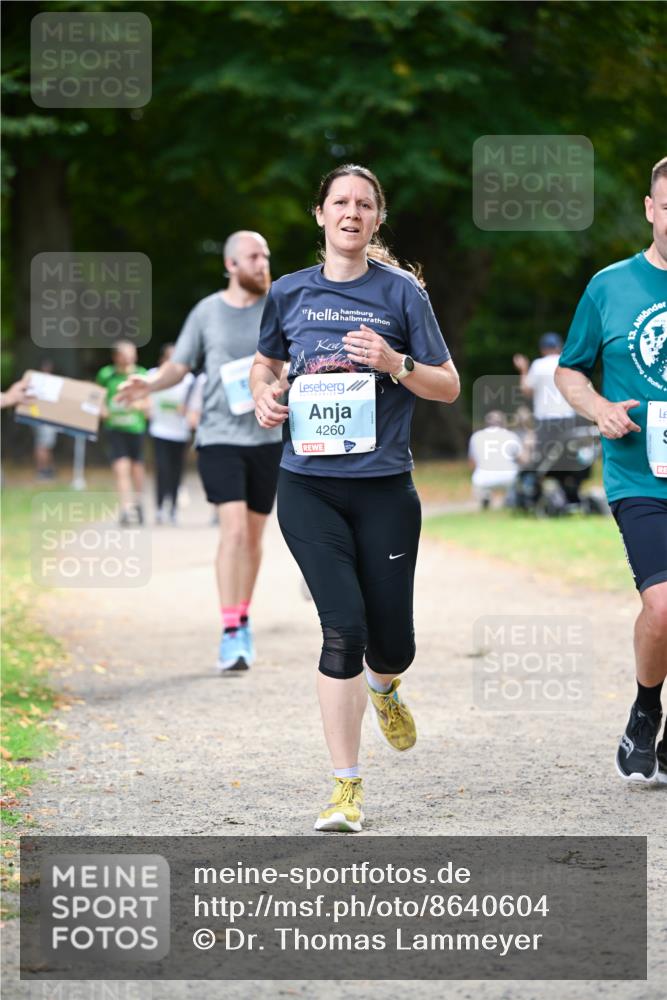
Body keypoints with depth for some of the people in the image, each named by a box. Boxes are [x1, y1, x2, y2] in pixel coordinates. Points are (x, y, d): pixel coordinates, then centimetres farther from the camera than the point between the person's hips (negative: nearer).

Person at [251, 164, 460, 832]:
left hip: (384, 487, 0)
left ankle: (383, 689, 45)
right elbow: (265, 363, 25)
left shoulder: (400, 291, 2)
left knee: (391, 644, 5)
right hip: (308, 486, 0)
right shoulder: (289, 294, 7)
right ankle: (346, 789, -7)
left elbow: (448, 386, 4)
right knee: (343, 628, -14)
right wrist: (264, 395, 3)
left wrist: (395, 363, -14)